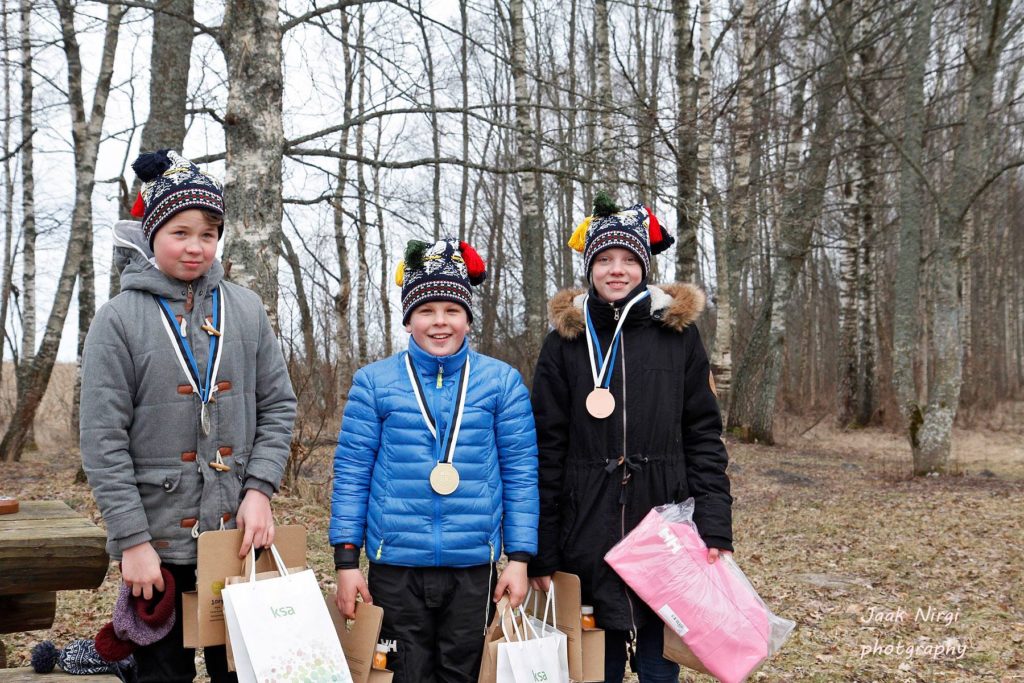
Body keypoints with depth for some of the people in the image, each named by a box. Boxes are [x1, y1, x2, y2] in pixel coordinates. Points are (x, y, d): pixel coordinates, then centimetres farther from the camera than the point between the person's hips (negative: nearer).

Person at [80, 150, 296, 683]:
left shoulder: (245, 309, 4)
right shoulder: (119, 319, -5)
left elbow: (278, 406, 6)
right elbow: (103, 442, -8)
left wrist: (259, 489, -7)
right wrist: (132, 541, -11)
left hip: (240, 535, 3)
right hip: (158, 541, -2)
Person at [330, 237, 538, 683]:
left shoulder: (501, 382, 1)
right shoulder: (374, 382, 1)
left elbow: (520, 473, 2)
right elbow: (351, 471, 1)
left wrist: (520, 557, -2)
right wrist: (346, 560, -3)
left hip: (473, 566, 1)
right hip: (395, 566, 0)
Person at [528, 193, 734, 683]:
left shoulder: (677, 333, 4)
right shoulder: (565, 341, 3)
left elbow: (704, 436, 3)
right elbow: (546, 450, 2)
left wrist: (715, 527, -6)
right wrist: (541, 552, -2)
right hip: (589, 536, 0)